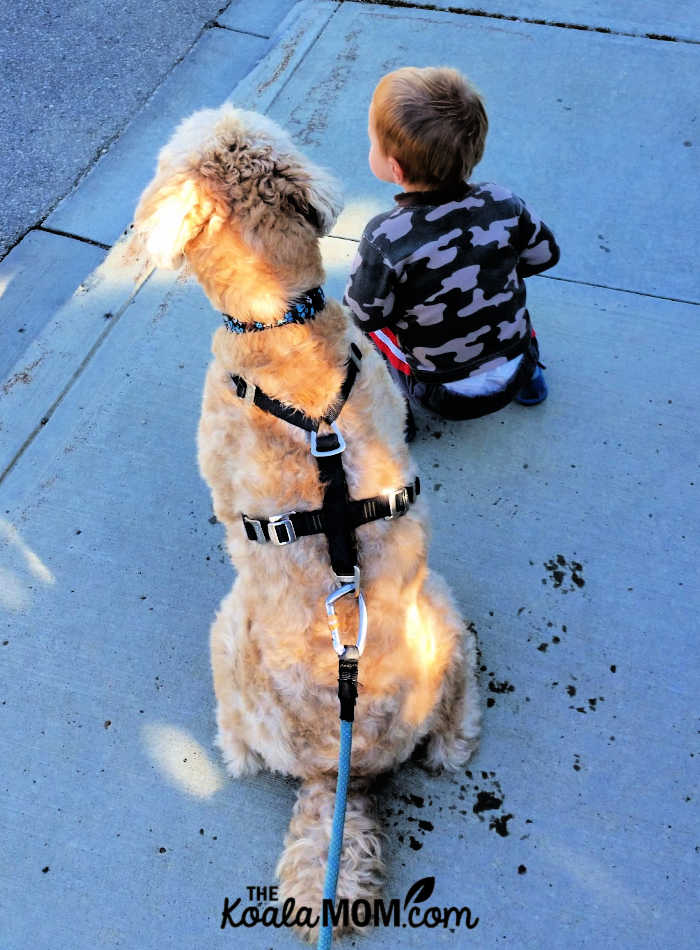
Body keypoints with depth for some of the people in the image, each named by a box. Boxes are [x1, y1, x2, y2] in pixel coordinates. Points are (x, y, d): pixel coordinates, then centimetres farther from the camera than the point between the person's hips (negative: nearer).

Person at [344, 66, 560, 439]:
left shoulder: (384, 239, -28)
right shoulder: (503, 205, -16)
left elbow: (363, 314, -15)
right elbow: (545, 256, 2)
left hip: (445, 395, -3)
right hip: (513, 376, 4)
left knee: (365, 320, 13)